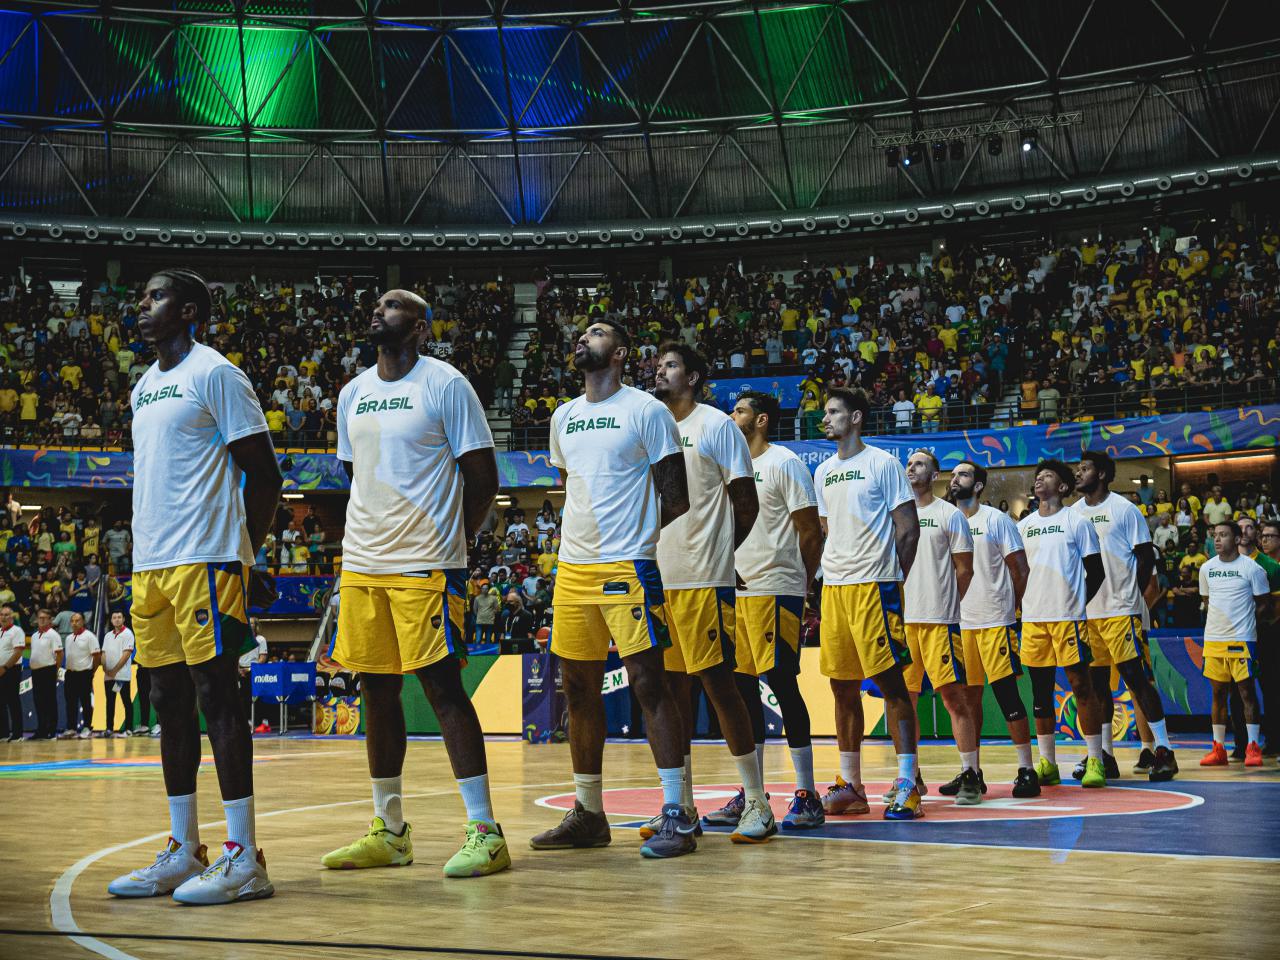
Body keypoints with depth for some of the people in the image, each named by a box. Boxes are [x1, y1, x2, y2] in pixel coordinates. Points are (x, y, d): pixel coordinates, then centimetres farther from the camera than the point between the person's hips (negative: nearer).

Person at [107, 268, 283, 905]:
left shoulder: (215, 375, -6)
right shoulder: (143, 388, 19)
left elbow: (263, 475, -8)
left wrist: (240, 552, -8)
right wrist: (148, 553, 17)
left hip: (205, 560, -8)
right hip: (150, 563, 8)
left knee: (216, 697, -9)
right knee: (169, 702, 9)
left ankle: (244, 860, -6)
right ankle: (183, 853, 16)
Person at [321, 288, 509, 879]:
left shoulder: (445, 384, -5)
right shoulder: (352, 393, 14)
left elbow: (483, 478, -5)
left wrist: (449, 540, -3)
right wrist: (373, 532, 13)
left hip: (426, 565, -7)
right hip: (362, 563, 7)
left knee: (442, 685, -10)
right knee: (376, 688, 9)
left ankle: (484, 831, -6)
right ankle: (389, 833, 19)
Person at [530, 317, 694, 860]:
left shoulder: (646, 411, -5)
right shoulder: (564, 418, 16)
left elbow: (676, 499, -5)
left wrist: (634, 533, 3)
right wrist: (580, 538, 15)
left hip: (627, 567, -7)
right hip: (572, 570, 7)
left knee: (647, 683, -10)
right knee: (579, 688, 9)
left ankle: (676, 815, -7)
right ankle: (588, 814, 19)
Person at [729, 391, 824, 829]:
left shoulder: (784, 463, -7)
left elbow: (811, 531, -8)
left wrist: (799, 583, -5)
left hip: (776, 590, -8)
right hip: (738, 591, 8)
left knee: (782, 684, -10)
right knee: (742, 686, 8)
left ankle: (807, 796, -7)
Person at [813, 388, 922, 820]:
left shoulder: (883, 464, -3)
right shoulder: (823, 471, 16)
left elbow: (909, 527, -5)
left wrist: (893, 580, -9)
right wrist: (826, 571, 14)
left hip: (874, 584, -7)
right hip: (834, 586, 7)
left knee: (890, 681, -9)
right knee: (843, 685, 8)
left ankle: (907, 785, -9)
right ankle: (850, 785, 15)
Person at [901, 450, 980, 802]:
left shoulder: (950, 515, 2)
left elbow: (964, 569, 1)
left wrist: (946, 605, 0)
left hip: (940, 618, -5)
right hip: (902, 620, 5)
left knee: (954, 696, -8)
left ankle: (969, 776, -4)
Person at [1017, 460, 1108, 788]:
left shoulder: (1076, 522, 0)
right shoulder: (1023, 526, 14)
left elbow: (1096, 571, 1)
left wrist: (1080, 604, -3)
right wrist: (1022, 602, 7)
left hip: (1068, 615, -5)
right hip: (1033, 617, 5)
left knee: (1080, 685, -5)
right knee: (1040, 690, 6)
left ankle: (1095, 761, -2)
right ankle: (1047, 764, 11)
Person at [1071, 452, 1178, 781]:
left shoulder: (1124, 509, -4)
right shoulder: (1073, 513, 12)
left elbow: (1146, 557, -3)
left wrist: (1130, 593, -6)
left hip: (1120, 609, -6)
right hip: (1084, 612, 6)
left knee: (1136, 677, -8)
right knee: (1096, 681, 8)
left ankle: (1164, 751, -3)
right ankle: (1105, 757, 14)